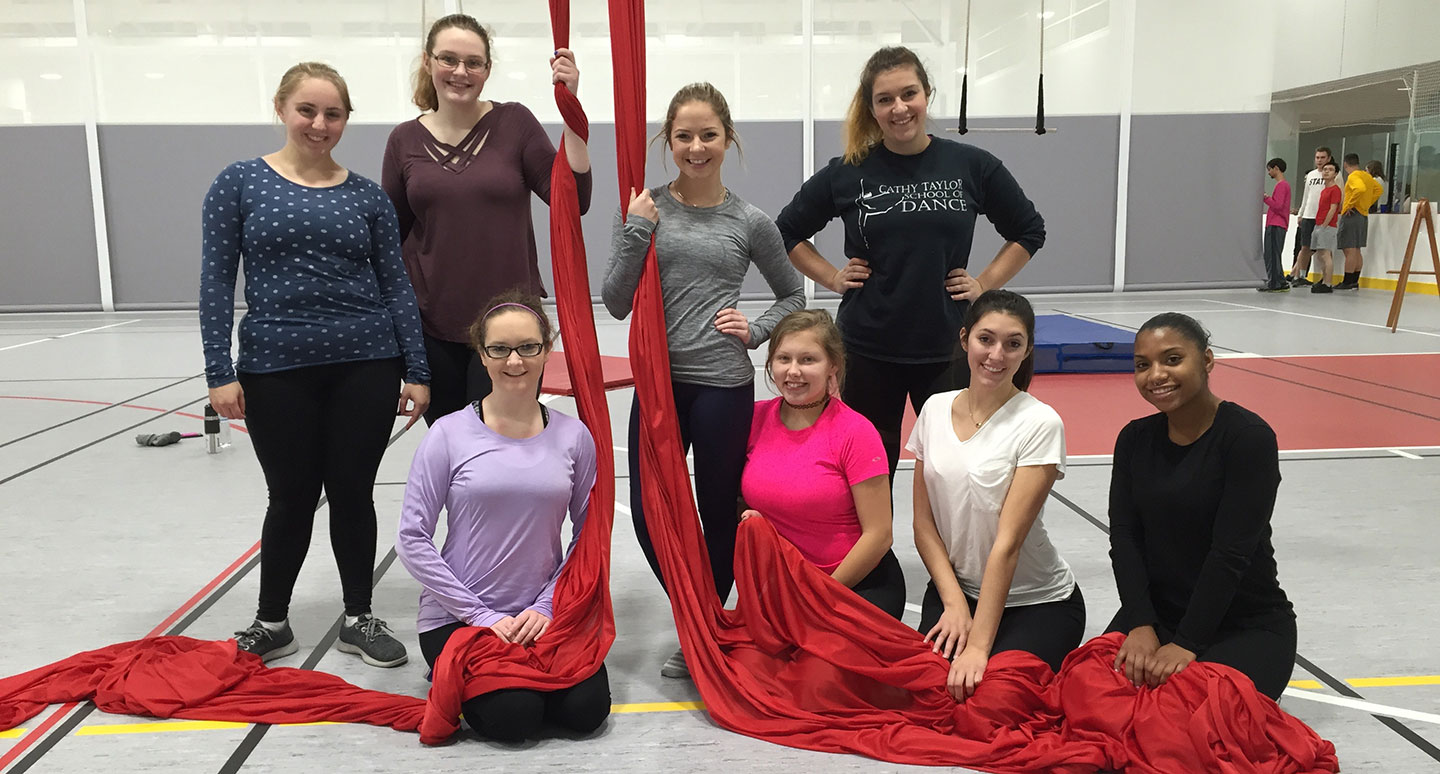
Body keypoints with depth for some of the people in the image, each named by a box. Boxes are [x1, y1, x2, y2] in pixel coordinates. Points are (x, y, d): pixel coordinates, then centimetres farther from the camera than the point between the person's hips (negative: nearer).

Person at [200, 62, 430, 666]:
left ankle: (359, 619, 26)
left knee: (353, 493, 8)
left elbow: (395, 284, 5)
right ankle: (271, 623, 31)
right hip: (277, 369, -1)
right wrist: (220, 371, -7)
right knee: (291, 497, 9)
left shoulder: (366, 196, 5)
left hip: (365, 366, 1)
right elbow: (217, 281, -1)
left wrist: (416, 371, 1)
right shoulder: (240, 183, 1)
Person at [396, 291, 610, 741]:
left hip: (540, 615, 3)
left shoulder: (572, 436, -2)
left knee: (586, 708, -15)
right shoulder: (450, 434, -9)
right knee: (514, 716, -21)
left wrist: (546, 607, -9)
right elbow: (412, 540, -8)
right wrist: (482, 616, -11)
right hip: (457, 617, -2)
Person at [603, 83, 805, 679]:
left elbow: (791, 295, 16)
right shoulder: (645, 209, 3)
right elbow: (616, 304, -2)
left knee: (719, 514, 8)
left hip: (724, 385, -2)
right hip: (658, 382, 2)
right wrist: (637, 230, -11)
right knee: (648, 514, 4)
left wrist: (755, 331, -2)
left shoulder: (750, 222, 2)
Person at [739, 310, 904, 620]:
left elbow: (878, 535, -12)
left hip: (858, 583, -3)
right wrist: (751, 521, -10)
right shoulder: (756, 417, 0)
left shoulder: (855, 432, -13)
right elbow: (737, 498, 13)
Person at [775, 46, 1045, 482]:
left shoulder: (972, 167, -1)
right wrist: (832, 278, 1)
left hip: (947, 348, 0)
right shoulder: (847, 173, -2)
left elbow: (1029, 231, 12)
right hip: (867, 351, 0)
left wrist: (985, 284, 2)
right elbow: (788, 231, 11)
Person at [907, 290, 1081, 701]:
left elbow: (1008, 543, -21)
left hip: (1038, 602, -3)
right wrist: (954, 602, -12)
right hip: (951, 588, 3)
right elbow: (924, 523, 1)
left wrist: (979, 646, -23)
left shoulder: (1039, 424, -16)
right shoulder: (935, 409, -1)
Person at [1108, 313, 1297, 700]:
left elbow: (1231, 552, -19)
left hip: (1248, 624, -4)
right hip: (1156, 611, 4)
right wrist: (1141, 625, -19)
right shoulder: (1135, 439, 3)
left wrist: (1187, 644, -23)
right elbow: (1124, 536, -5)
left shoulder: (1249, 437, -14)